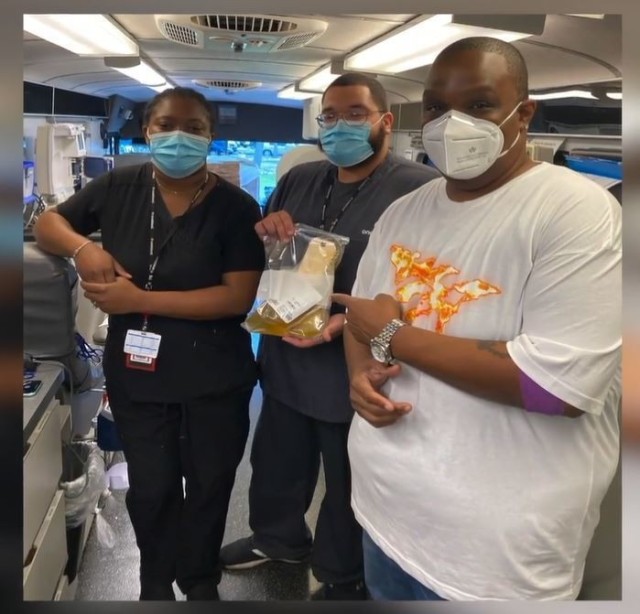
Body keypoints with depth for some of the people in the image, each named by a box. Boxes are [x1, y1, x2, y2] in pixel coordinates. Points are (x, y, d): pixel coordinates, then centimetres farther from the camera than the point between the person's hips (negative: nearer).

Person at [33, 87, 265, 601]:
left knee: (209, 485, 17)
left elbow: (238, 296, -18)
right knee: (150, 488, 16)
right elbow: (47, 223, 8)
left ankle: (200, 581, 43)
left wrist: (140, 299, -22)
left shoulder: (235, 206, -12)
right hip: (137, 374, 2)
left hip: (214, 377, -1)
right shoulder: (118, 189, -4)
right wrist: (83, 247, -16)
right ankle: (155, 584, 42)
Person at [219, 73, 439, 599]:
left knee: (348, 489, 16)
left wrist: (354, 321, -31)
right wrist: (264, 230, -9)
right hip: (287, 360, 7)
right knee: (277, 465, 27)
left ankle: (344, 578, 43)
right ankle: (278, 537, 55)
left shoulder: (422, 188, -17)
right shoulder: (299, 180, 6)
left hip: (356, 373, -6)